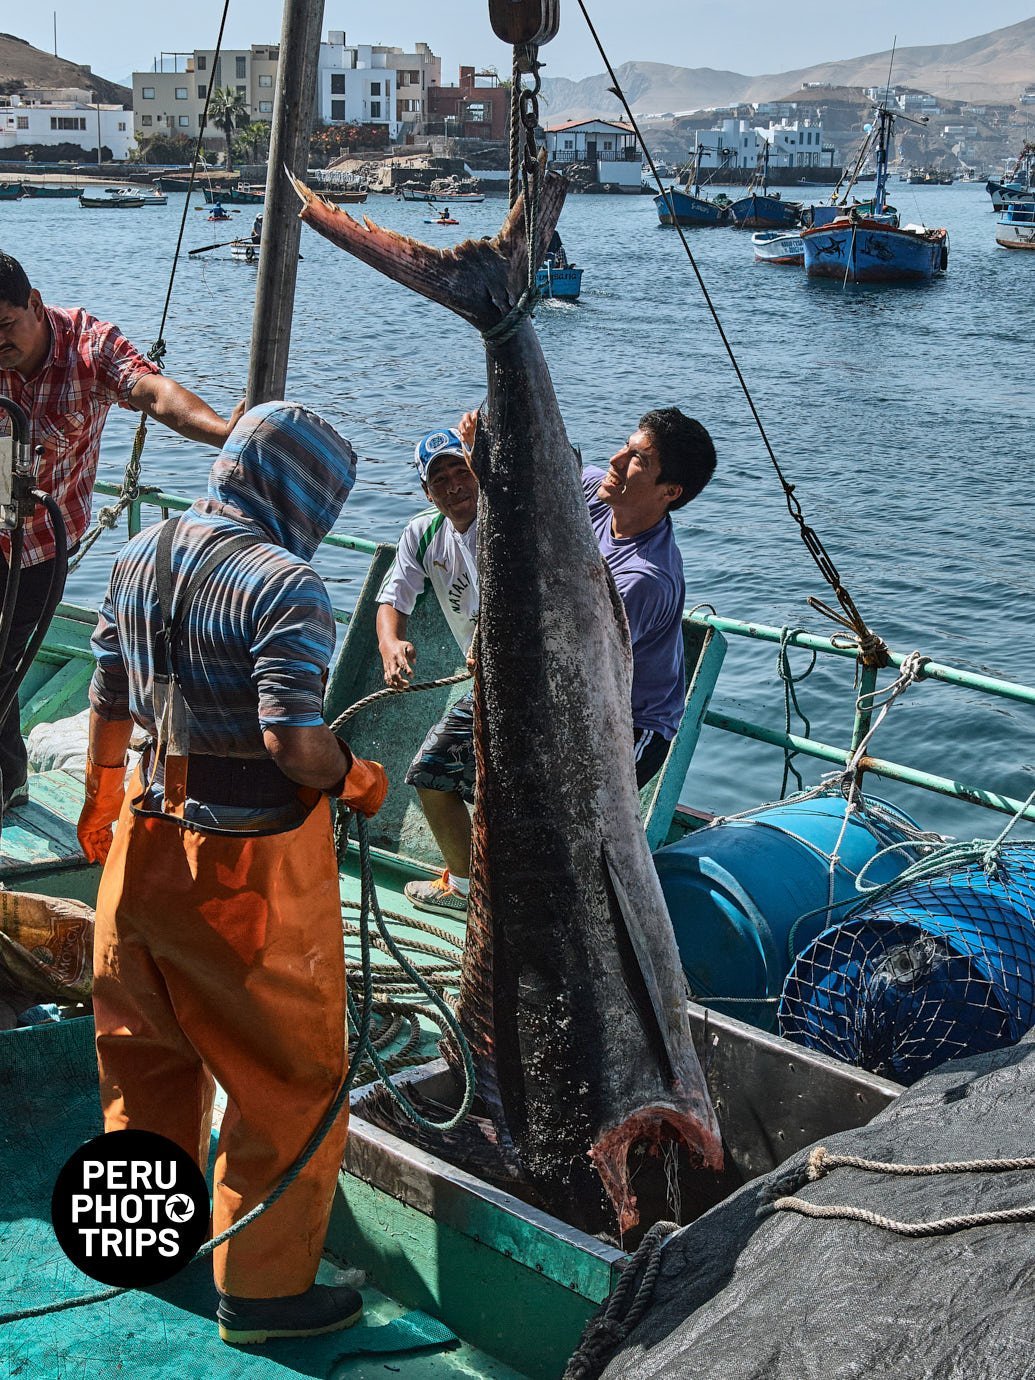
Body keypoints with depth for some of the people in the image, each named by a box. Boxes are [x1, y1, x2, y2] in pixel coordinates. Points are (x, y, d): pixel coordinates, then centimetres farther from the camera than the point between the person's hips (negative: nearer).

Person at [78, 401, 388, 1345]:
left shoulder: (140, 556, 4)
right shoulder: (283, 583, -19)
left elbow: (107, 701, 12)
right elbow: (294, 742, -26)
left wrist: (102, 799, 25)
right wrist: (356, 778, -7)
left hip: (148, 834, 8)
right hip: (254, 857, -8)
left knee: (147, 1045, 25)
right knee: (289, 1075, 8)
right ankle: (264, 1287, 19)